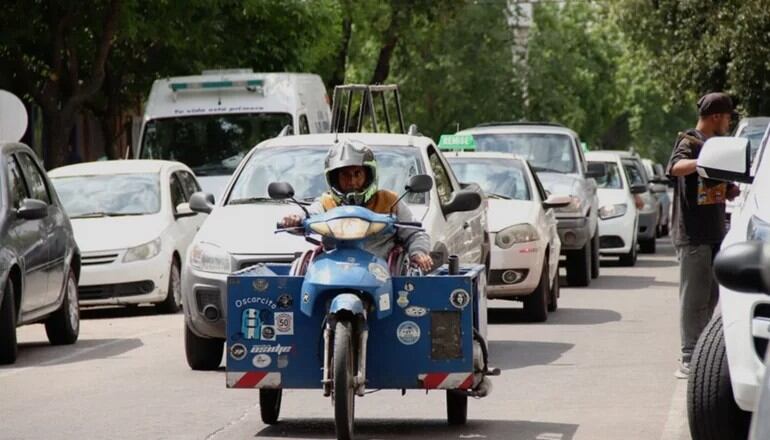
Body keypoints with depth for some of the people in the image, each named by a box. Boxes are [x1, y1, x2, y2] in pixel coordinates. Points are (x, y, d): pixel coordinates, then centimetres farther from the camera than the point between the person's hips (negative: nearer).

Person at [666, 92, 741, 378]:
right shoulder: (689, 142, -8)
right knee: (694, 297, -10)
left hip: (715, 233, 9)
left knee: (710, 296, 11)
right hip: (692, 234, -8)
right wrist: (702, 161, -48)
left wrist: (735, 191, 5)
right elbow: (676, 167, -31)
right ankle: (689, 359, -11)